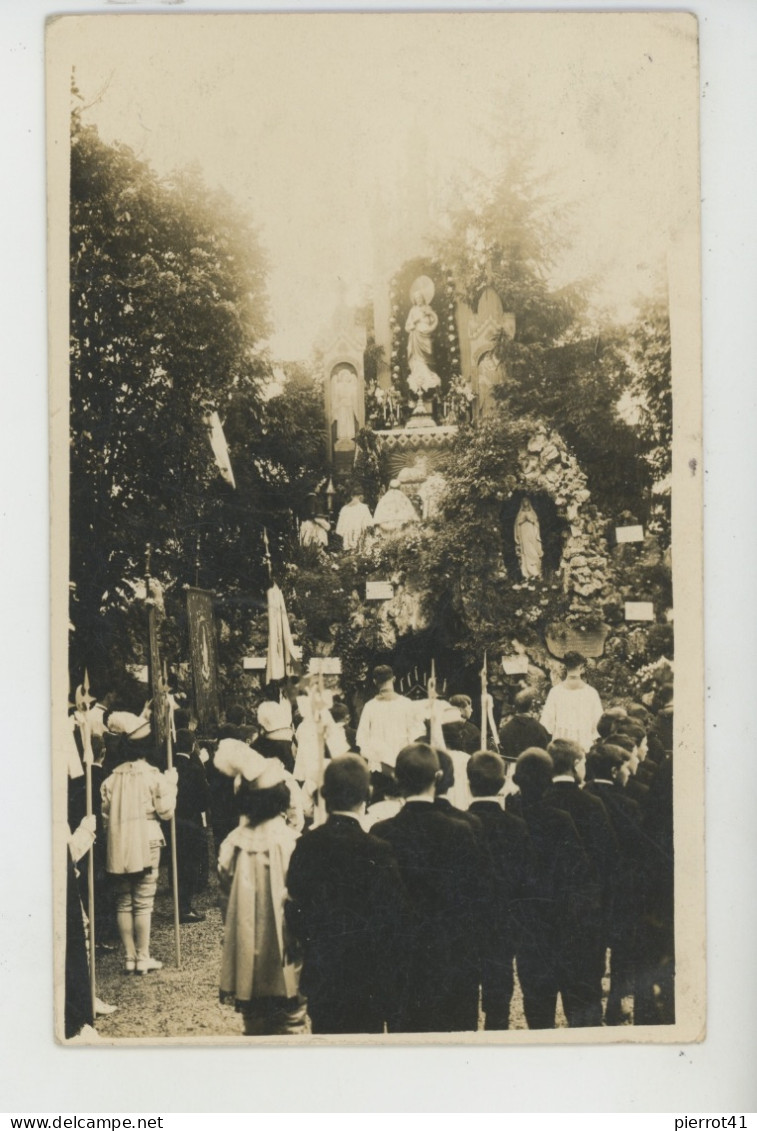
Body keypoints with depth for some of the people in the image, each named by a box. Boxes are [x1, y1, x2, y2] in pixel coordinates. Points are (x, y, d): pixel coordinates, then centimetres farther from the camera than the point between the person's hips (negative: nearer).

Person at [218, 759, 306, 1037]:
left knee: (255, 1026, 16)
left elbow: (226, 900, 5)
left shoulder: (232, 844, -5)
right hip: (284, 957, -4)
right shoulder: (290, 842, -17)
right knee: (290, 1024, 7)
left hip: (247, 959, 4)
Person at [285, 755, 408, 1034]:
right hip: (365, 980, -4)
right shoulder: (377, 852, -18)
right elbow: (391, 924, -14)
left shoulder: (305, 847, -5)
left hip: (318, 977, 5)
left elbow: (294, 912, 2)